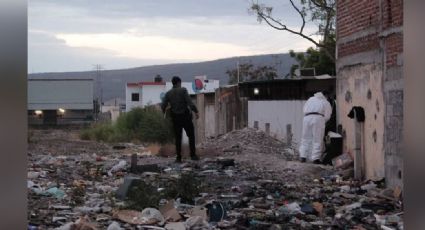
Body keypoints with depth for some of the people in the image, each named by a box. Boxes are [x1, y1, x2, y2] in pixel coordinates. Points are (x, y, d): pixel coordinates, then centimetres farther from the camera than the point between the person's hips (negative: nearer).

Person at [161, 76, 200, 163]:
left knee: (178, 138, 10)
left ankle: (178, 157, 5)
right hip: (186, 116, -3)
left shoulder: (168, 93, 2)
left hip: (176, 118, 3)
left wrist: (164, 111, 21)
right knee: (191, 136, 10)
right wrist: (196, 111, -12)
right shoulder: (183, 90, -9)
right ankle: (193, 155, 4)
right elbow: (190, 102, -18)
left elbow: (163, 106, -1)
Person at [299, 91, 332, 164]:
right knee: (317, 140, 0)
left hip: (307, 118, 2)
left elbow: (304, 109, 21)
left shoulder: (311, 99, 29)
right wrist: (322, 123, 24)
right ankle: (315, 158, -5)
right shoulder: (326, 103, 21)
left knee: (305, 138, 9)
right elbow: (327, 116, 11)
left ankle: (303, 156, 4)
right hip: (319, 118, -2)